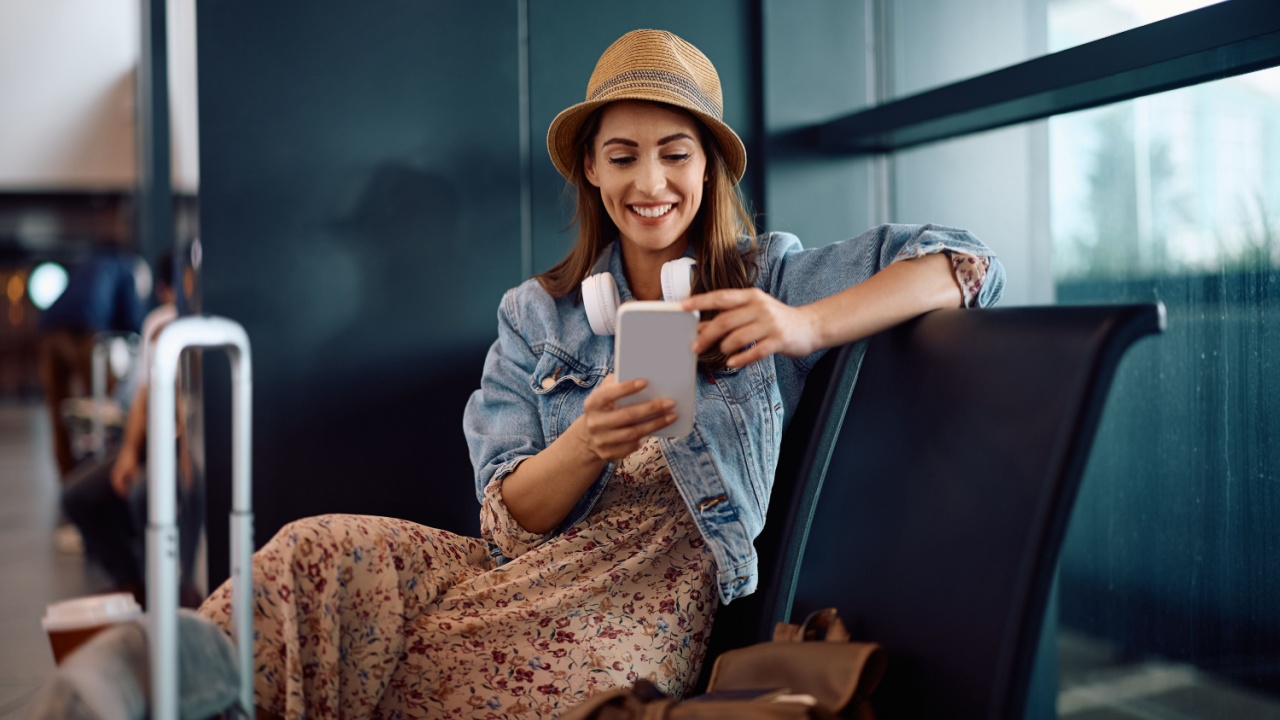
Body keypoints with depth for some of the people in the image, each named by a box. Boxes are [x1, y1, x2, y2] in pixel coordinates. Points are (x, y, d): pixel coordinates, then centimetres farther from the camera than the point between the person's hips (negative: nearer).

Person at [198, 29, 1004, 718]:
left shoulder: (770, 279, 5)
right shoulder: (536, 315, 9)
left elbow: (968, 267, -5)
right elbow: (510, 521, 1)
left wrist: (807, 326, -21)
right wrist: (589, 444, -21)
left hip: (650, 597, -2)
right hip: (529, 572, 3)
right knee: (320, 551, -26)